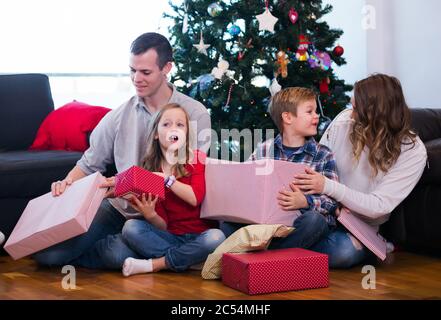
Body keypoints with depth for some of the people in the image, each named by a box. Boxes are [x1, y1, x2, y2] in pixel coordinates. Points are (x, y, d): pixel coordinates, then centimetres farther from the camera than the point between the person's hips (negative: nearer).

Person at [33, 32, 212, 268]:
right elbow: (89, 164, 14)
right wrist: (68, 183, -11)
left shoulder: (195, 114, -2)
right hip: (119, 209, 2)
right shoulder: (118, 116, 7)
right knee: (47, 253, -16)